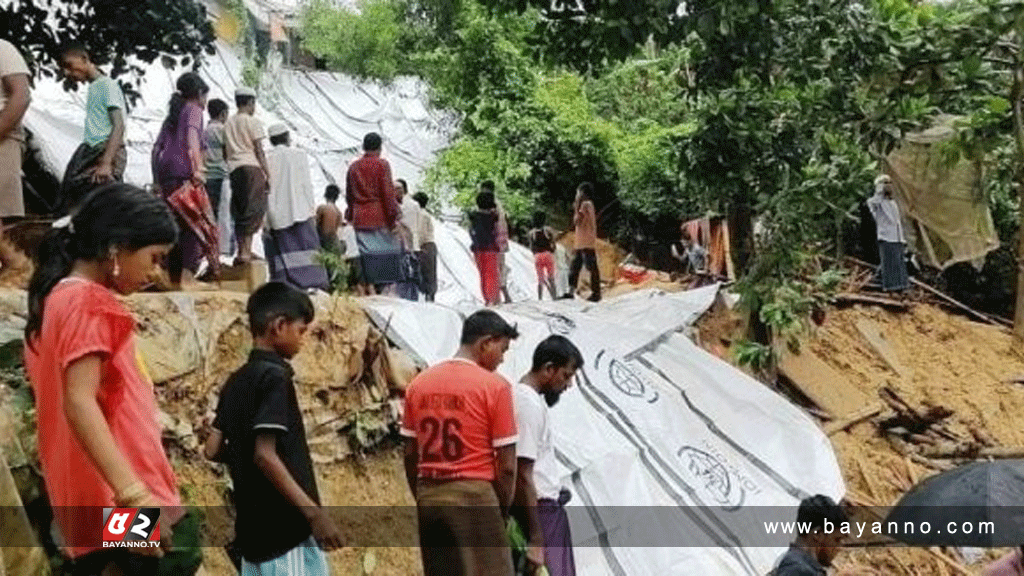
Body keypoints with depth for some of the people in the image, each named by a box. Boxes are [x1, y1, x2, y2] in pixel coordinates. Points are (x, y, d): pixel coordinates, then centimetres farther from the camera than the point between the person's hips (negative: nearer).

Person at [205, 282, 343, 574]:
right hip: (286, 526, -9)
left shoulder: (236, 381, 11)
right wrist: (313, 512, -21)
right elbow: (265, 454, -22)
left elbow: (212, 449, 12)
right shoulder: (274, 376, -15)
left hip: (255, 525, 9)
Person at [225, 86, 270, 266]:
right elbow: (259, 151, -5)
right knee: (254, 210, -8)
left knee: (239, 211, 8)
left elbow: (226, 150, 13)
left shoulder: (228, 123, 16)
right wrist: (268, 175, -2)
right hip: (251, 167, -6)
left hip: (233, 169, 6)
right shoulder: (252, 122, -1)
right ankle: (246, 251, -16)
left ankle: (242, 250, 6)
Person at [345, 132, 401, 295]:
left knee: (366, 253, 4)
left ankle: (368, 286, 2)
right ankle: (385, 286, -7)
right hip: (380, 217, -5)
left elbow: (349, 195, 17)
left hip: (360, 219, 5)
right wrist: (394, 217, -8)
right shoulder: (382, 165, -3)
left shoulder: (353, 167, 13)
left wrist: (350, 217, 25)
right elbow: (388, 192, -9)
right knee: (387, 251, -2)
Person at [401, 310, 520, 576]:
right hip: (474, 494, -6)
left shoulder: (419, 383, 8)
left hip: (429, 495, 6)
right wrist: (502, 510, 3)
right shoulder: (494, 385, -9)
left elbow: (410, 455, 11)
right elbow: (506, 463, -9)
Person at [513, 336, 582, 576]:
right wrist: (536, 539, -23)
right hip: (541, 509, -10)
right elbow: (522, 475, -23)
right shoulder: (529, 404, -20)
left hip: (548, 506, 10)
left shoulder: (530, 399, 12)